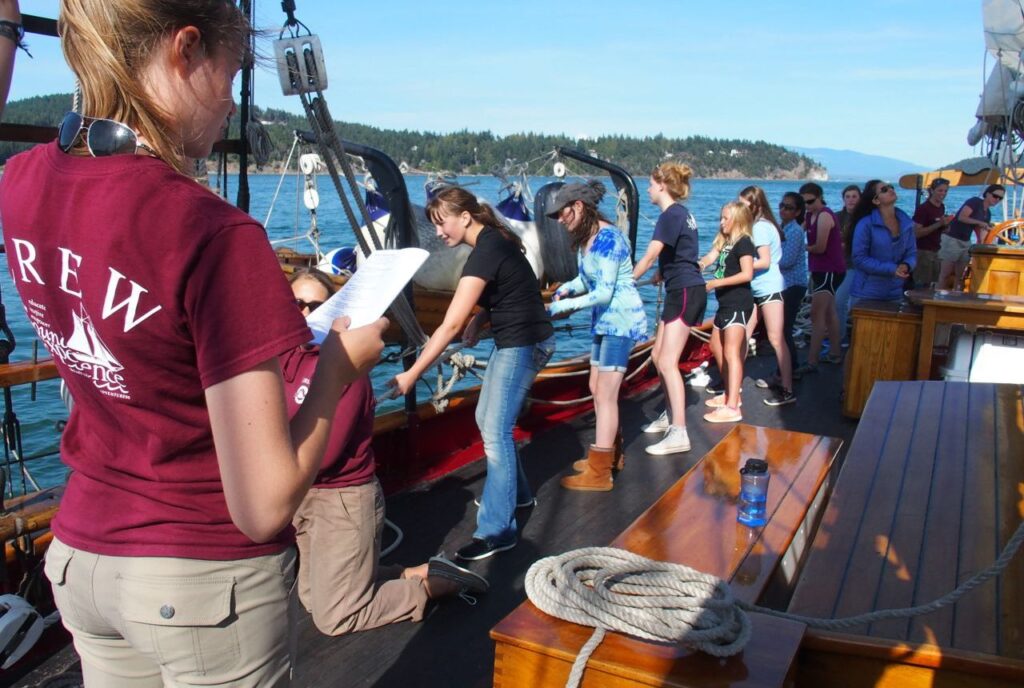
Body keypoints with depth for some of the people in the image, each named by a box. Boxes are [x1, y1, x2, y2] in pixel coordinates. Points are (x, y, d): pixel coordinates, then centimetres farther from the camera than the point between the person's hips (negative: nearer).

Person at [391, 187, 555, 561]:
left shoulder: (486, 252, -23)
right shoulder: (490, 241, 6)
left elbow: (450, 324, -27)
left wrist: (411, 374, -27)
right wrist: (479, 319, -1)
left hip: (524, 344, -10)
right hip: (512, 341, 10)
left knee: (495, 432, -10)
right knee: (487, 418, 19)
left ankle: (497, 530, -4)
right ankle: (515, 491, 36)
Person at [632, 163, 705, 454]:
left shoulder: (670, 215, -14)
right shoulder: (681, 213, 15)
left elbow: (649, 257, -18)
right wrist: (662, 274, 16)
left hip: (685, 292, -10)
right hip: (681, 291, 10)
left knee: (667, 362, -13)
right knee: (658, 356, 16)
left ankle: (679, 434, -15)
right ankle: (670, 416, 27)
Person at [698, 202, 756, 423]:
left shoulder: (743, 242, -10)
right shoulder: (724, 241, 15)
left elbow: (747, 274, -19)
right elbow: (708, 259, 2)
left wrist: (716, 283, -21)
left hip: (738, 304, -10)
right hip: (726, 303, 10)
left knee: (731, 352, -13)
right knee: (717, 347, 18)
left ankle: (732, 408, -16)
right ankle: (730, 393, 32)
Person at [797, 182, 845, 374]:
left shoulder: (825, 216, -17)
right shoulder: (810, 216, 10)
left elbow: (820, 247, -21)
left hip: (829, 271, -10)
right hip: (821, 270, 10)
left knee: (816, 315, -12)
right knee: (829, 313, 19)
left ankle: (811, 362, -13)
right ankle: (835, 354, 32)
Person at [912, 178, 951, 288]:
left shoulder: (942, 207, 11)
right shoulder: (923, 208, -13)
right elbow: (916, 233, -19)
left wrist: (945, 224, 0)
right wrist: (939, 224, -23)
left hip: (935, 251, 8)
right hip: (922, 251, -8)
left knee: (929, 285, 9)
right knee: (921, 285, -8)